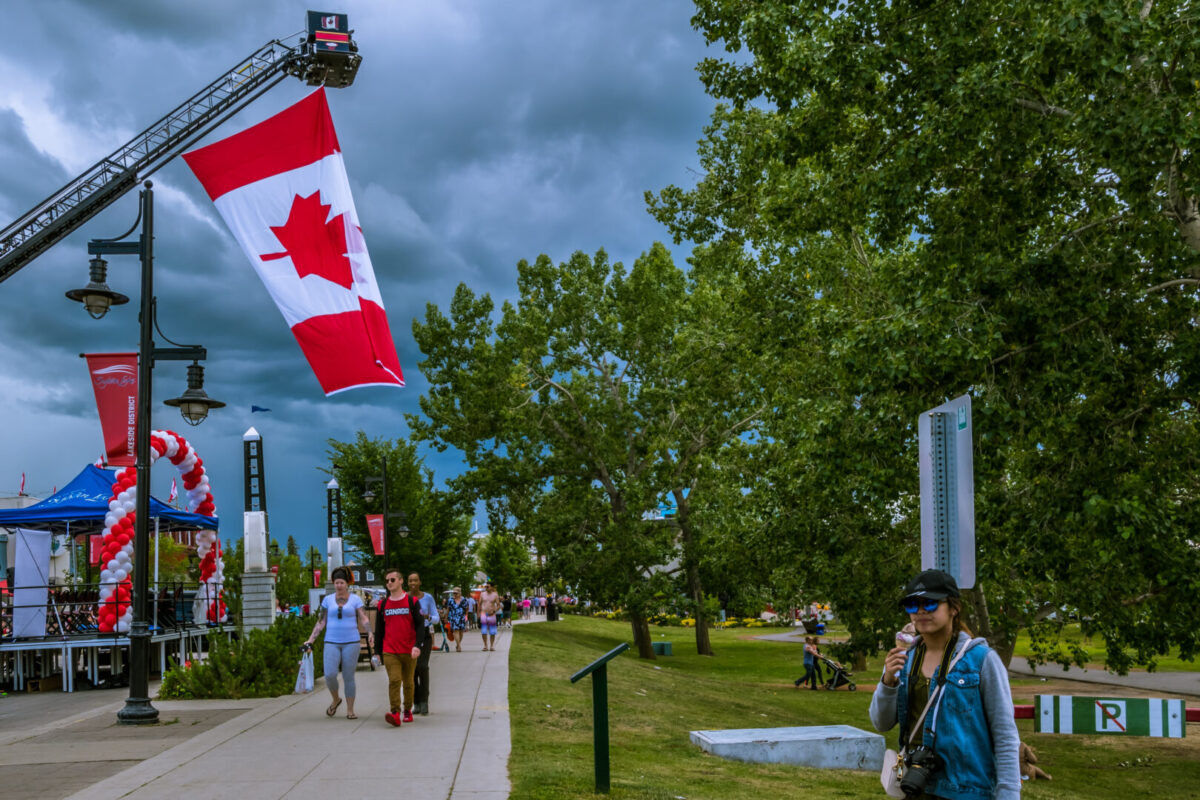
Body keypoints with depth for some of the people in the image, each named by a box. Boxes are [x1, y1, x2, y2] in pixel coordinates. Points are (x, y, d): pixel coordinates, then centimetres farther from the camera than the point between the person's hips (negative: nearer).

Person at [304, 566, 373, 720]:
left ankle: (350, 710, 9)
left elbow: (364, 620, -4)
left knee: (348, 677, 0)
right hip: (331, 642, 1)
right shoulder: (327, 599, 8)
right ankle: (335, 700, 13)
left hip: (351, 642, -1)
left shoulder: (355, 599, 3)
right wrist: (311, 639, 3)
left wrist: (370, 633, -21)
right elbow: (321, 622, 10)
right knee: (330, 675, -14)